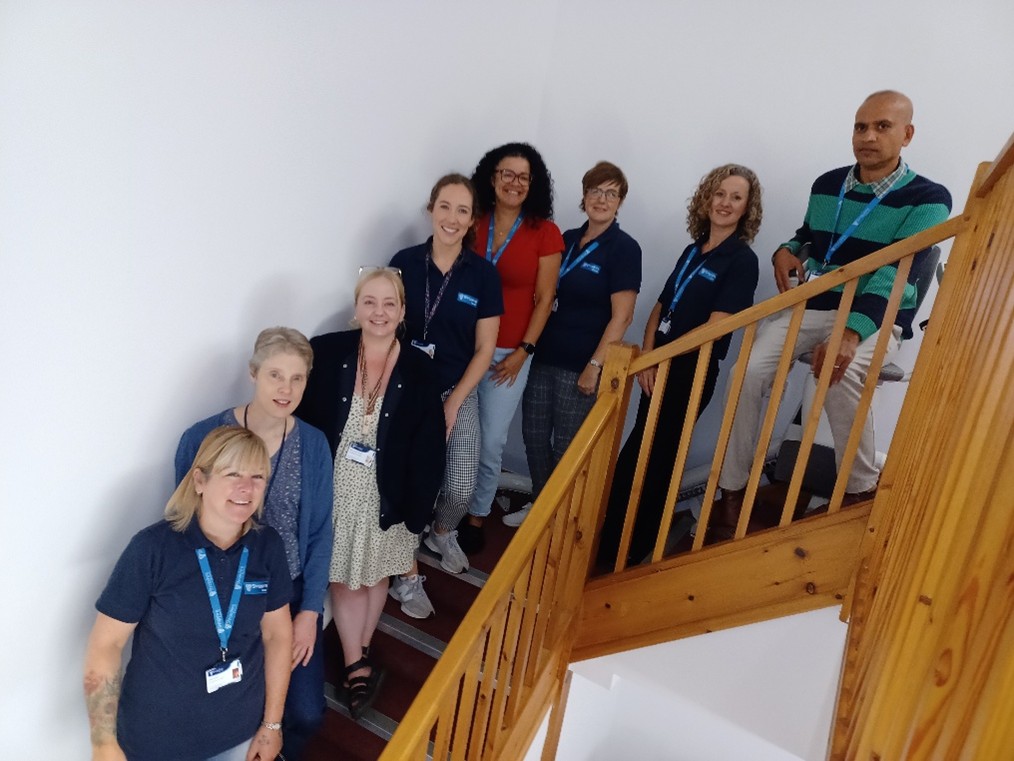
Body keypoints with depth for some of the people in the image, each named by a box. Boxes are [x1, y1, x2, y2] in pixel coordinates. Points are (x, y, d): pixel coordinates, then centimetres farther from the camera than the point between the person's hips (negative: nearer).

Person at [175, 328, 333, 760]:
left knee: (307, 712, 4)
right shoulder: (202, 439, -15)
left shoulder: (313, 445, -7)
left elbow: (319, 534, -1)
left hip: (292, 593, 2)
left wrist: (309, 611, -5)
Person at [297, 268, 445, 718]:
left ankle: (358, 656, 44)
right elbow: (303, 424, -6)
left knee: (376, 575, 19)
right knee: (342, 577, 12)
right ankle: (357, 665, 32)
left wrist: (418, 509, -8)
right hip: (334, 490, 0)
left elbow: (429, 449, -8)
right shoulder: (327, 353, -13)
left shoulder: (417, 370, -13)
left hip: (387, 495, 1)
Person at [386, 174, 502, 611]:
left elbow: (484, 349, -3)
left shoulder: (483, 274, -5)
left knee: (461, 490, -4)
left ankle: (442, 533, 33)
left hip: (458, 394, 1)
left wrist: (452, 404, -8)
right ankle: (407, 575, 22)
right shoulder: (404, 263, -5)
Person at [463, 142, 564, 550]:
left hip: (509, 352, -1)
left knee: (490, 442, 5)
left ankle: (476, 516, 25)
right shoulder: (471, 223, 2)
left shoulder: (545, 233, -2)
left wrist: (523, 351, -5)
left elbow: (544, 298, -1)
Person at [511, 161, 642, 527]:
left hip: (580, 365, -6)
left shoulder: (624, 248, -9)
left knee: (567, 446, 6)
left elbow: (621, 317, -14)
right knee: (534, 434, 12)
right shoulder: (567, 239, 9)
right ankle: (538, 504, 32)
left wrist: (595, 366, -17)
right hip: (544, 356, 6)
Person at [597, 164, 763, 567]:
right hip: (659, 370, 6)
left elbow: (715, 327, -17)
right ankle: (608, 540, 25)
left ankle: (622, 552, 17)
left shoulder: (742, 261, -8)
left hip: (691, 375, -6)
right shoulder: (693, 250, 12)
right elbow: (660, 309, 10)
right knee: (637, 457, 11)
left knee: (649, 462, 1)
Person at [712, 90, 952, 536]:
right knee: (750, 369, -22)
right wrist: (786, 251, 0)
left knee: (840, 373, -37)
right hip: (811, 307, 5)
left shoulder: (927, 199, -7)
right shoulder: (827, 185, 10)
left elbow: (895, 273, -21)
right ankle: (732, 490, -11)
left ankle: (862, 490, -14)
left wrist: (851, 332, -37)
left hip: (874, 318, -4)